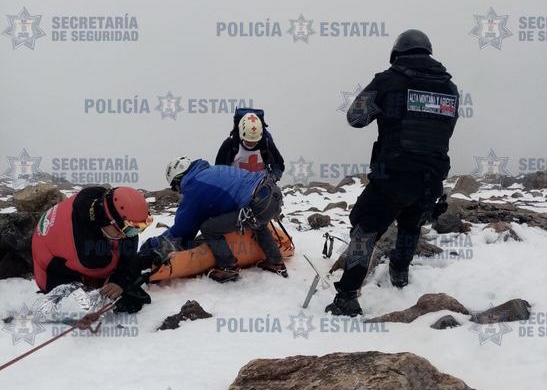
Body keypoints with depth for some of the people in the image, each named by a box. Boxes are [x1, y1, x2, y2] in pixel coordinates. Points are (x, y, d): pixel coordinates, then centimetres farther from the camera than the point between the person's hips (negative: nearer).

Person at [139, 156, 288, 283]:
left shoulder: (194, 188, -3)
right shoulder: (210, 171, 22)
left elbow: (181, 227, 5)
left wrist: (151, 246, 17)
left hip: (260, 207, -9)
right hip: (276, 193, 9)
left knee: (208, 229, 0)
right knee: (258, 224, 41)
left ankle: (228, 268, 9)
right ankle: (276, 263, 40)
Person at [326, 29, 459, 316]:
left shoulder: (389, 80, -6)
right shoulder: (449, 87, 8)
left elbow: (355, 117, 2)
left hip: (392, 176, -4)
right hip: (433, 179, 5)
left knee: (365, 229, 3)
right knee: (411, 224, 30)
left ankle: (348, 295, -7)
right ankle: (400, 272, 44)